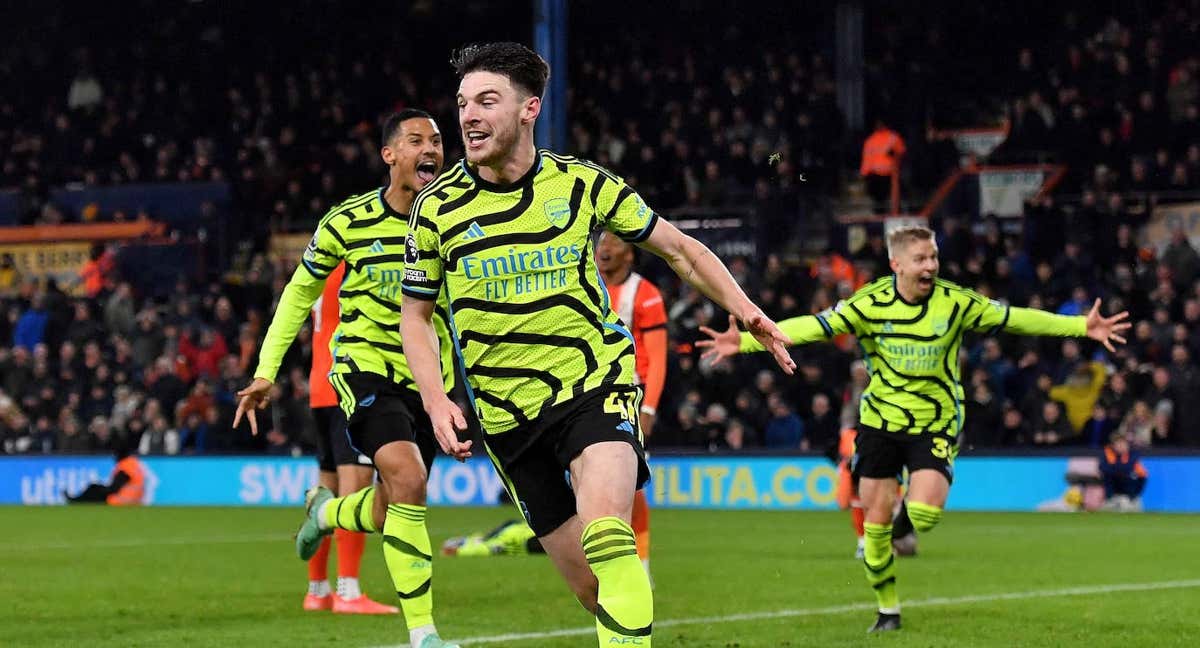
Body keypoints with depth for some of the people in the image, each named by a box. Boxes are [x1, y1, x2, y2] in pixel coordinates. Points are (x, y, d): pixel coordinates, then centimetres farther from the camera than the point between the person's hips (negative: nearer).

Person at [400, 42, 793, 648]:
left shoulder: (582, 183, -3)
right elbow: (415, 315, 9)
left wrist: (747, 311, -4)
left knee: (606, 539, -27)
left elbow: (678, 248, 8)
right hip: (508, 412, 2)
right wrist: (436, 401, -6)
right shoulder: (437, 207, -2)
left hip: (596, 386, -2)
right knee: (591, 585, 0)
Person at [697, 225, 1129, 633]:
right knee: (876, 520, 0)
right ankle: (887, 609, 19)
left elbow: (1015, 318, -3)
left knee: (925, 513, -21)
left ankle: (911, 521, 18)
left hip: (936, 424, -1)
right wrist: (744, 342, -22)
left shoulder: (955, 303, -9)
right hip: (880, 421, 1)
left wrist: (1082, 326, -5)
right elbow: (812, 327, -12)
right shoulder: (870, 304, -10)